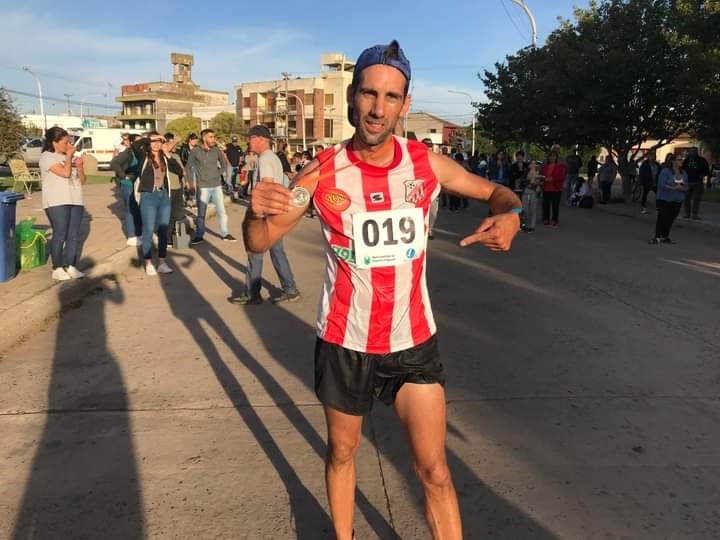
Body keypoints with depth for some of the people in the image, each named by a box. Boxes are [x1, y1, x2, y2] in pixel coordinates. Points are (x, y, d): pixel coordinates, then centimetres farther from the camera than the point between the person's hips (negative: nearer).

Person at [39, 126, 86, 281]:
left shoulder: (68, 158, 18)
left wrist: (79, 167, -2)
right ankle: (57, 268, 1)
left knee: (74, 235, 3)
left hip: (75, 201, 6)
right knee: (60, 235, -7)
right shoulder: (47, 157, -2)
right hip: (57, 202, -6)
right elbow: (65, 172, -17)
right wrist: (69, 156, -4)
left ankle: (70, 266, 8)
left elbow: (82, 181, 16)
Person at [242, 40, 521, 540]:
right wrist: (255, 210, -32)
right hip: (345, 343, 0)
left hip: (414, 340, 1)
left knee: (435, 470, 6)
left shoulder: (426, 162, -8)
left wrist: (510, 214, -20)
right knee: (342, 454, 20)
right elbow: (259, 244, -8)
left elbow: (496, 192, 5)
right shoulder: (323, 172, -13)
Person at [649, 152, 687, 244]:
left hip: (677, 201, 5)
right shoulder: (665, 171, -9)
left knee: (670, 219, 5)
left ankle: (665, 237, 14)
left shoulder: (683, 173, 9)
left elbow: (686, 187, 11)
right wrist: (674, 188, -24)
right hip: (664, 199, -5)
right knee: (662, 218, -5)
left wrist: (683, 188, -13)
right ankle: (657, 237, 1)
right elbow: (662, 185, -18)